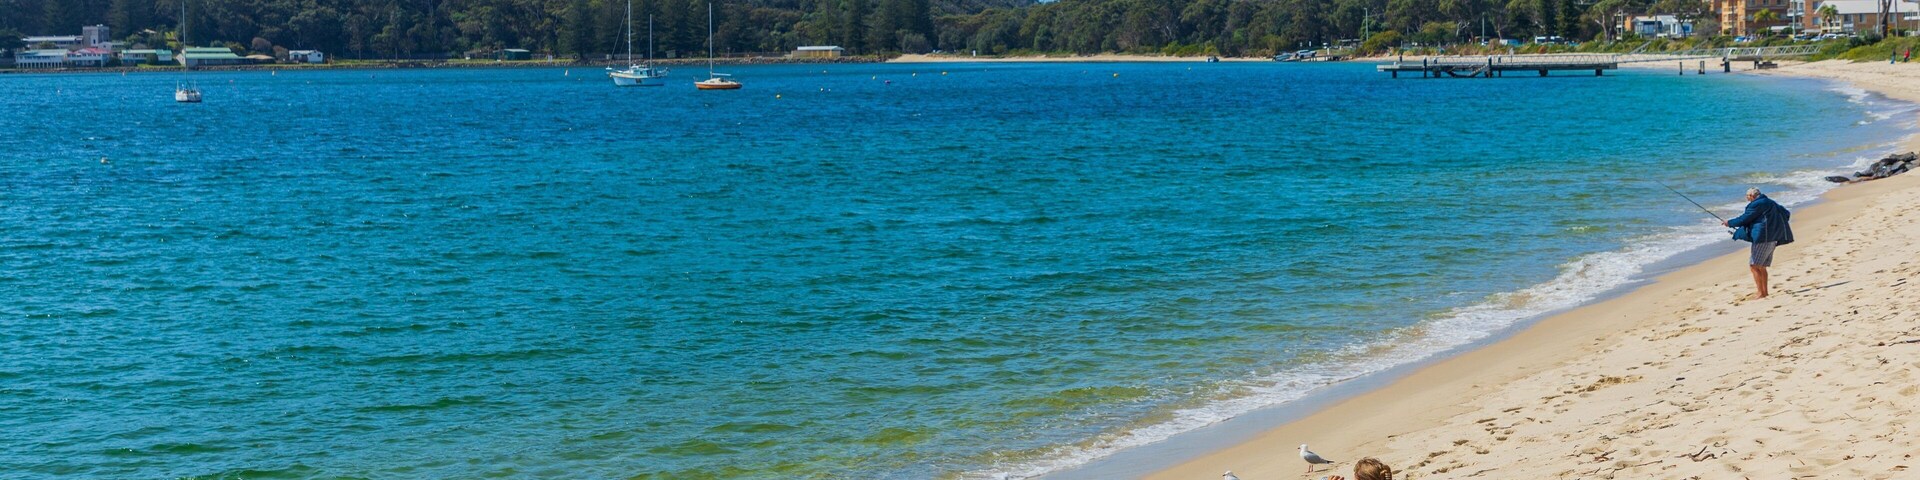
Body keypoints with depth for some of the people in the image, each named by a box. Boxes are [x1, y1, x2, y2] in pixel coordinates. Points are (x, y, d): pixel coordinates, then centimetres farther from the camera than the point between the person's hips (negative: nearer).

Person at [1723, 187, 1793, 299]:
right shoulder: (1771, 203, 17)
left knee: (1754, 266, -7)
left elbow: (1745, 218, -9)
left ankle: (1761, 293, -11)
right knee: (1762, 267, 16)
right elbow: (1786, 213, 23)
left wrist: (1730, 223, 3)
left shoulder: (1756, 204, -10)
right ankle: (1765, 292, 17)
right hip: (1773, 240, 10)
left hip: (1762, 239, -10)